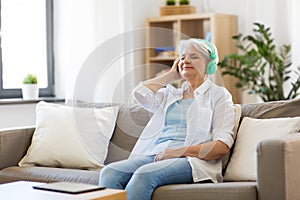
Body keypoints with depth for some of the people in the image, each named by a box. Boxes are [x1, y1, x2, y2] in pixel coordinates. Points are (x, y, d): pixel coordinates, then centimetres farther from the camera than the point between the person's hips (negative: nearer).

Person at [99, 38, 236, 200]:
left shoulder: (218, 94, 12)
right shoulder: (170, 94, 28)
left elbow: (223, 145, -2)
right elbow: (140, 93, 7)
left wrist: (179, 151, -14)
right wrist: (172, 74, 21)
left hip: (192, 161, -5)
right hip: (154, 155, 5)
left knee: (145, 174, -35)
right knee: (109, 172, -25)